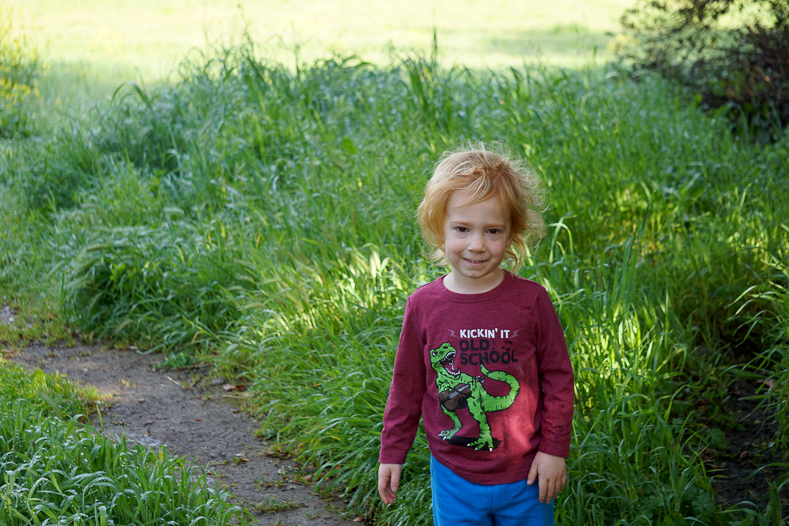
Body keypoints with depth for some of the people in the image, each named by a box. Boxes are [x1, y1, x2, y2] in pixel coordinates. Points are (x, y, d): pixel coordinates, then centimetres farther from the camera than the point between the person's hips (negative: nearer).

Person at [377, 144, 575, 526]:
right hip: (453, 478, 1)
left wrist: (555, 450, -2)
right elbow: (406, 386, 3)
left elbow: (558, 378, -2)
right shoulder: (423, 306, -8)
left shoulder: (531, 301, -11)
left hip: (525, 477, -1)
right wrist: (392, 453, 7)